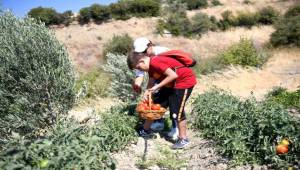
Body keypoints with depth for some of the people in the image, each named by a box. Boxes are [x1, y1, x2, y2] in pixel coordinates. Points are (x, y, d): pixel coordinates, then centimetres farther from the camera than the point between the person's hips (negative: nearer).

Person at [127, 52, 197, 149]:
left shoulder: (155, 62, -26)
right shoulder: (151, 67, 4)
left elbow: (173, 75, -30)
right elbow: (151, 84, 8)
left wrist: (157, 86, -25)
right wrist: (147, 94, -7)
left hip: (185, 81, -10)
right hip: (172, 84, 10)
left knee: (176, 111, -10)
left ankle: (183, 139, 7)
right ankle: (146, 130, 26)